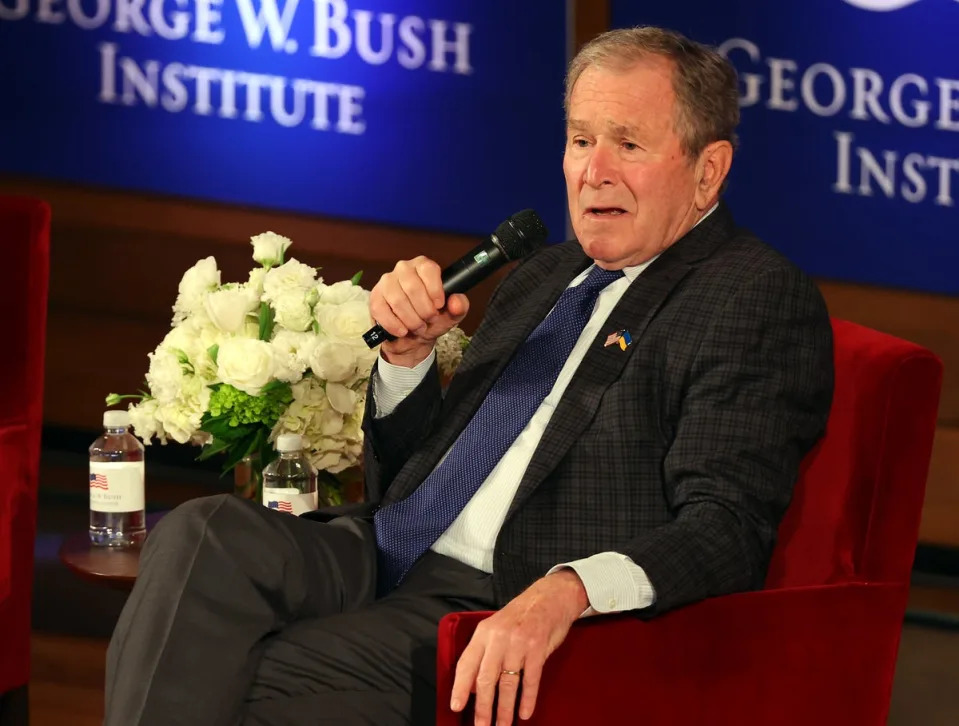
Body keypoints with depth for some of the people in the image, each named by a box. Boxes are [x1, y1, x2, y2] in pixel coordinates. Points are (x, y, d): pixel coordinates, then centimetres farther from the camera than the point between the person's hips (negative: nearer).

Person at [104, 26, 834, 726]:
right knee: (204, 535, -22)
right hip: (382, 563, 8)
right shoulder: (541, 279, 24)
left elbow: (725, 528, -16)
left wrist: (566, 591, -33)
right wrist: (408, 352, 8)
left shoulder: (762, 298, -2)